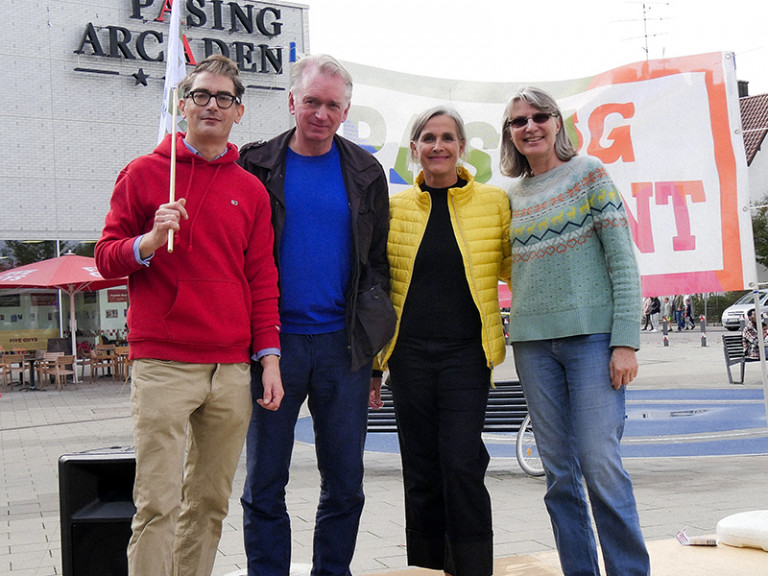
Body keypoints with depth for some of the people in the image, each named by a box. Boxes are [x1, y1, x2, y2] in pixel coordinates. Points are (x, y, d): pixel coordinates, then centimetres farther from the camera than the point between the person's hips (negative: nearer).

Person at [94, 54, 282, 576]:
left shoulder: (251, 190, 14)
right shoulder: (144, 172, 6)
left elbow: (262, 279, 13)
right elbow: (106, 257, 5)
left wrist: (270, 357, 6)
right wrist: (150, 241, -15)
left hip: (233, 370, 3)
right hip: (162, 365, -3)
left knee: (211, 502, 7)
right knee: (158, 504, -6)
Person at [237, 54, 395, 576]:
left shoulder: (366, 173, 9)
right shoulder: (257, 166, 3)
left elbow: (378, 262, 13)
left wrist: (374, 338, 6)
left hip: (344, 344, 2)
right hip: (275, 339, -2)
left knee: (345, 483, 8)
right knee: (265, 484, 4)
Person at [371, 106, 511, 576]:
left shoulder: (495, 201, 4)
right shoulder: (395, 208, 7)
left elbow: (513, 269, 14)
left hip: (467, 352, -2)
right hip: (409, 353, 2)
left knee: (462, 466, -11)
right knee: (421, 475, 6)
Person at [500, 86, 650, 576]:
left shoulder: (589, 173, 2)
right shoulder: (513, 195, 14)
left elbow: (623, 260, -4)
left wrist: (626, 341, -11)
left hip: (591, 334, -4)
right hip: (534, 343, 4)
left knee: (600, 464, -10)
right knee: (559, 471, 5)